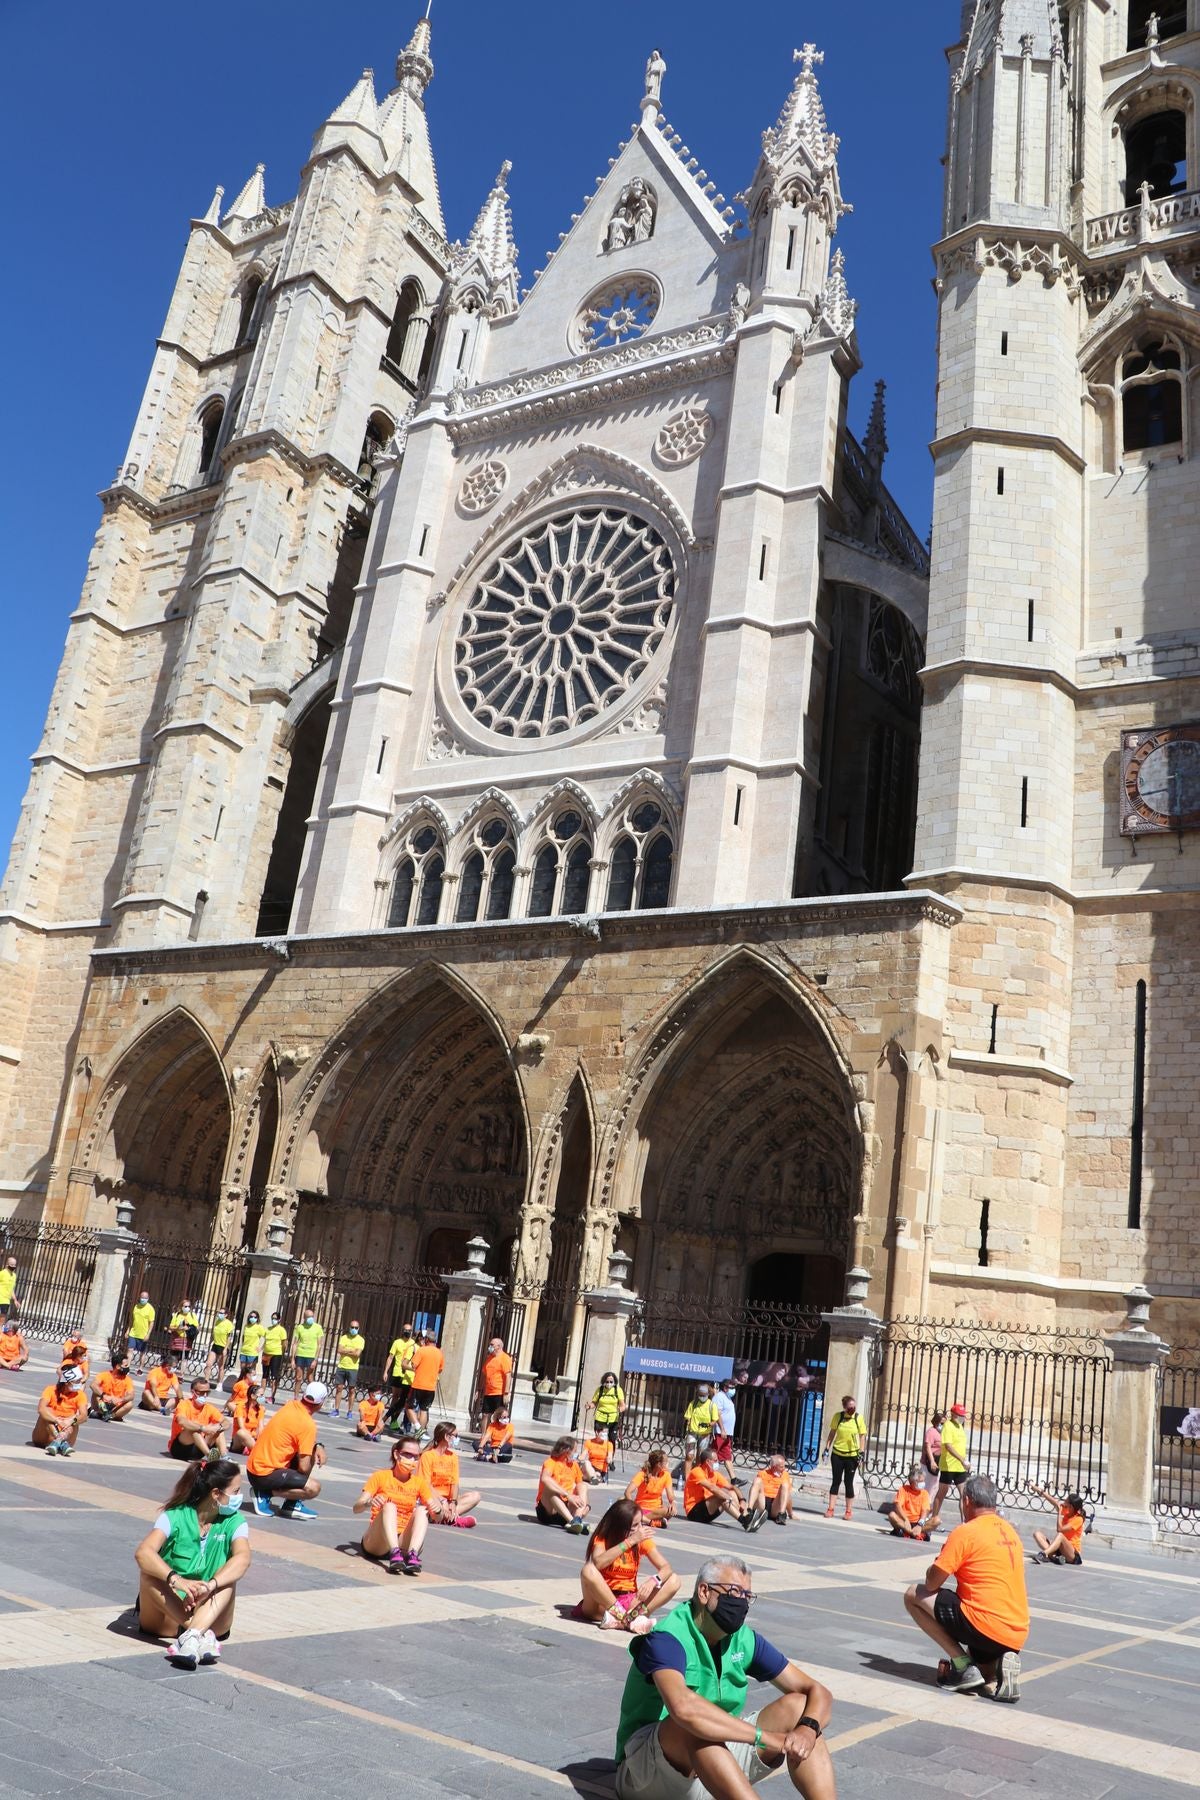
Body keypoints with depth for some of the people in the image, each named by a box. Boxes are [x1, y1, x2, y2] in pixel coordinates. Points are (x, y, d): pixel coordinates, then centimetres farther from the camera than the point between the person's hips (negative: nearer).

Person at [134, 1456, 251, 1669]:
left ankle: (192, 1636, -47)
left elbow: (242, 1558, -23)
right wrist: (177, 1580, -43)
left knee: (228, 1577, -25)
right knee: (149, 1572, -27)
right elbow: (143, 1553, -26)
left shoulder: (234, 1522, -3)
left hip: (210, 1615, 1)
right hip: (166, 1616, -1)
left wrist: (211, 1585, -42)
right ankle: (202, 1635, -37)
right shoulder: (176, 1516, -8)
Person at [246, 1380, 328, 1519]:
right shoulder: (308, 1425, -20)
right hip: (265, 1474, -9)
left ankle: (292, 1505, 11)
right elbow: (304, 1468, -19)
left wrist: (317, 1446, 4)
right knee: (313, 1487, -19)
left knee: (313, 1453, 16)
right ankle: (266, 1493, -7)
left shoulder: (291, 1405, 2)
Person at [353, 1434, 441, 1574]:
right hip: (376, 1543, -2)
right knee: (389, 1506, -28)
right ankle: (394, 1554, -48)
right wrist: (369, 1502, -33)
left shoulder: (419, 1482, 9)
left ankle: (413, 1554, -42)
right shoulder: (381, 1476, 1)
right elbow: (356, 1508, -9)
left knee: (422, 1510, -21)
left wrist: (437, 1509, -20)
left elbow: (437, 1517, 5)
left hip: (404, 1542, 3)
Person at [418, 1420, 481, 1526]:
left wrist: (453, 1502, -18)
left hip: (447, 1498, 7)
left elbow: (454, 1483, 2)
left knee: (475, 1496, -16)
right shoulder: (427, 1456, -6)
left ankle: (444, 1517, -29)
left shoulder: (453, 1456, 11)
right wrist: (442, 1501, -25)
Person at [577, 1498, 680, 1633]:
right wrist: (631, 1541, -30)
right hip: (601, 1603, -3)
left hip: (629, 1600, 3)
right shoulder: (603, 1539, -9)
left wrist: (653, 1581, -32)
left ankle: (634, 1615, -34)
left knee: (674, 1580, -15)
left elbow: (666, 1568, -10)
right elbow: (598, 1563, -31)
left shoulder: (643, 1540, -1)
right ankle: (628, 1619, -28)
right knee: (588, 1570, -33)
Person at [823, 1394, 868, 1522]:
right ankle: (830, 1509, 9)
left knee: (848, 1483, 4)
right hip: (837, 1454, 1)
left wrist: (861, 1452, -8)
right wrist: (827, 1447, 2)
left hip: (852, 1455, -1)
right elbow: (832, 1433, 6)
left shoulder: (859, 1418, -6)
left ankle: (849, 1511, 13)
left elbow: (862, 1436, -2)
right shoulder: (837, 1416, -3)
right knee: (835, 1481, 5)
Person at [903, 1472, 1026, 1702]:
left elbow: (931, 1583, -8)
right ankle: (1000, 1666, 0)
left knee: (913, 1595, 5)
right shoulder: (1010, 1532, 14)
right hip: (1017, 1636, 8)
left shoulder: (966, 1532, -9)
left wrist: (933, 1568, 14)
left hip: (985, 1627, -8)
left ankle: (963, 1665, -2)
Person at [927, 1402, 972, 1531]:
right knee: (942, 1492, 5)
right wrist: (962, 1460, -29)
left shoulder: (960, 1426, 12)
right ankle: (934, 1518, 18)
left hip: (961, 1467, 7)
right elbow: (948, 1446, -23)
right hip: (948, 1466, -7)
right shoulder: (948, 1426, -13)